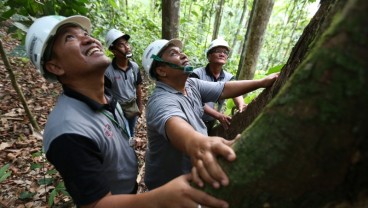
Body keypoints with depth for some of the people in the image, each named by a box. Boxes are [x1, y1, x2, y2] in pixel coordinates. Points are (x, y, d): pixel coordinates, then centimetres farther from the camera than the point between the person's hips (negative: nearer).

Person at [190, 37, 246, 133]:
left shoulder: (229, 77, -1)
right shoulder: (197, 74, -16)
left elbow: (236, 93, -18)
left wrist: (241, 105, -41)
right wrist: (218, 116, -34)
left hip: (211, 123, 5)